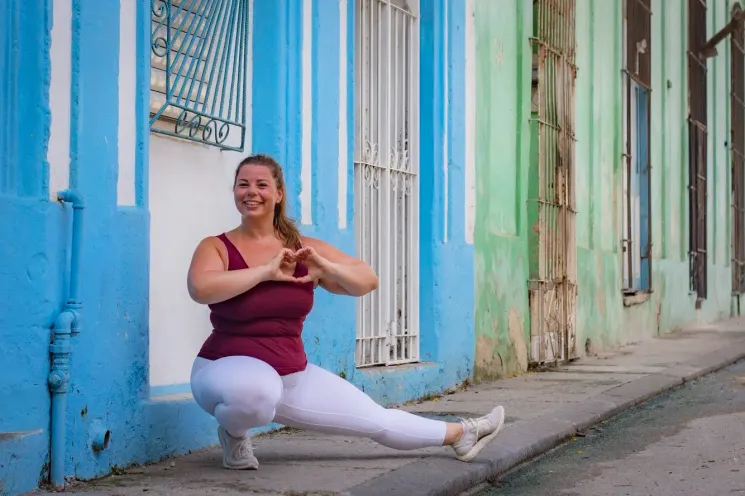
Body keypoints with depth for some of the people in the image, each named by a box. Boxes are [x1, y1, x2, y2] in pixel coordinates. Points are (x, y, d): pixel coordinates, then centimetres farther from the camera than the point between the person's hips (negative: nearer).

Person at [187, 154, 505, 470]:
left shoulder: (303, 248, 2)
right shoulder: (217, 247, -9)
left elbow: (367, 281, 5)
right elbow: (200, 288, -32)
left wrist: (326, 267, -16)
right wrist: (266, 271, -24)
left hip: (293, 376, 5)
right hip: (228, 370, -4)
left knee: (378, 420, 14)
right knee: (254, 391, -43)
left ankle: (460, 434, 36)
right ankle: (233, 431, -9)